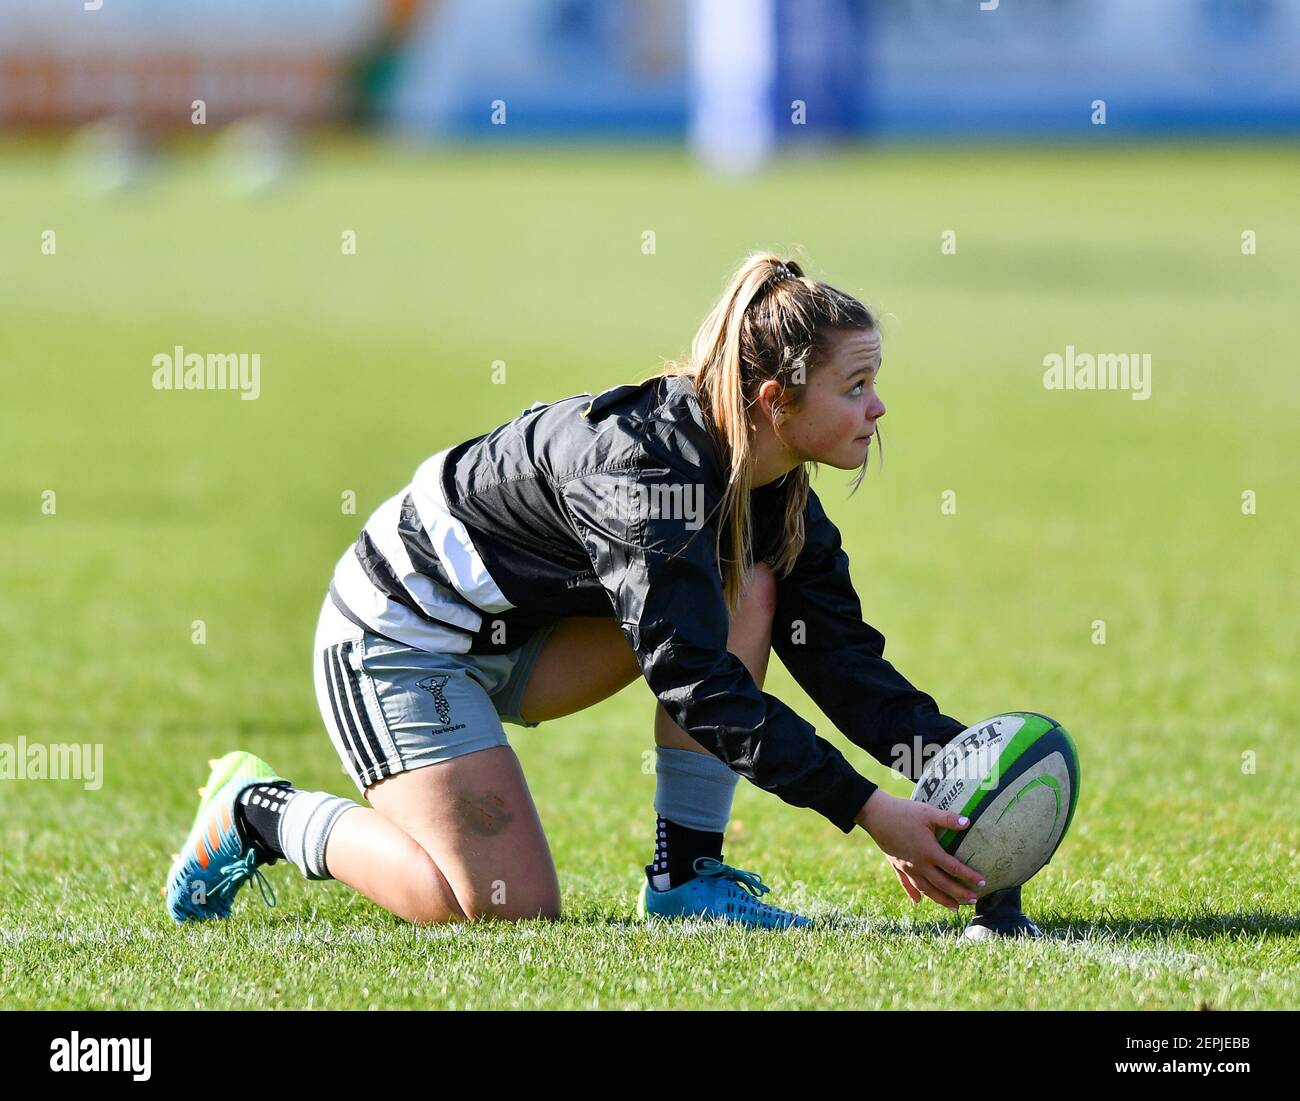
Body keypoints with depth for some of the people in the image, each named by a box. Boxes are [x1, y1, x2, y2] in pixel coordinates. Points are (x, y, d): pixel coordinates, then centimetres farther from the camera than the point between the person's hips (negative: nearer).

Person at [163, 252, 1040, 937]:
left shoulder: (777, 491, -6)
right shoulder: (643, 465, -33)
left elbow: (844, 662, -3)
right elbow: (699, 684, -37)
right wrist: (870, 813, -40)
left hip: (521, 634, 9)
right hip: (396, 640, -8)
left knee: (749, 591, -11)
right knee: (507, 907, -17)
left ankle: (688, 872, -6)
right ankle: (260, 812, 3)